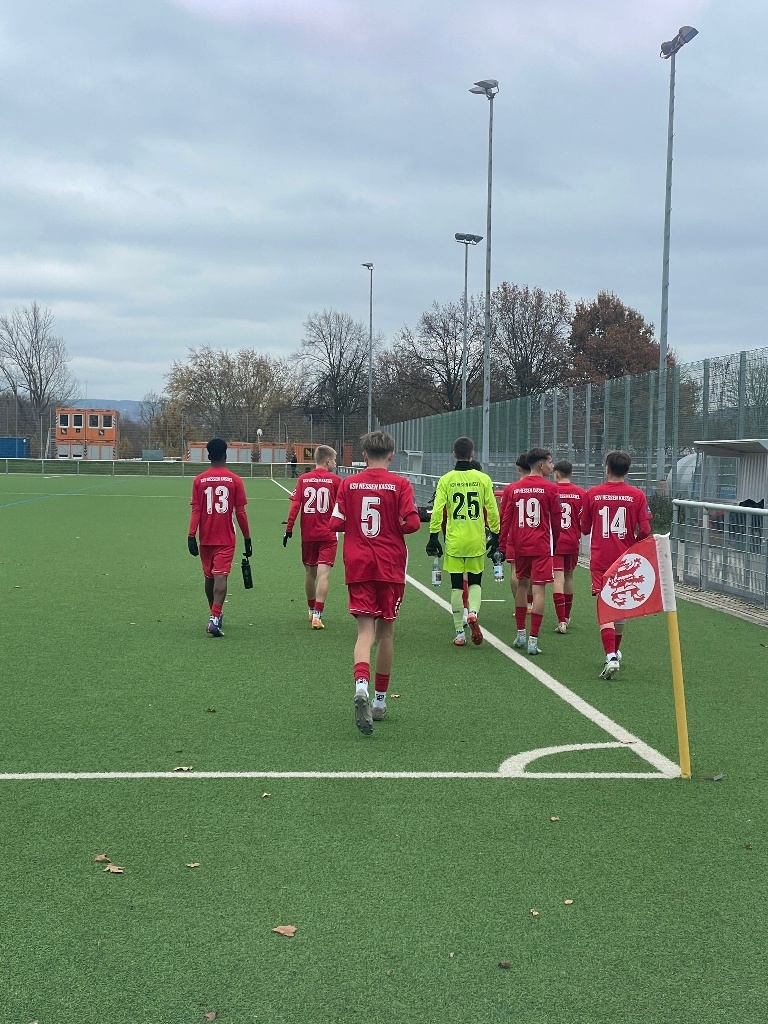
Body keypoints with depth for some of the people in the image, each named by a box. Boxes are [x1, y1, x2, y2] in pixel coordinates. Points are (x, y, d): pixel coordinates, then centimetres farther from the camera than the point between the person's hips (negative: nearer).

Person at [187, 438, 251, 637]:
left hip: (205, 538, 2)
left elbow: (196, 510, -4)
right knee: (221, 576, -8)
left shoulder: (199, 480, 1)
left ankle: (215, 615, 30)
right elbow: (240, 512, -2)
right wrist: (247, 539, 5)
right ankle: (215, 618, -22)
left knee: (209, 577, 15)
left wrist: (191, 536, -4)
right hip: (226, 539, -2)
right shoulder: (234, 480, -3)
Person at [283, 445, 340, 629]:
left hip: (307, 535, 3)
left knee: (310, 573, 17)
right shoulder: (334, 480, -4)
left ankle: (312, 610, 33)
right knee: (323, 574, -7)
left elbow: (295, 505, -4)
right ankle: (317, 615, -15)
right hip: (328, 535, -3)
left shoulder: (303, 479, 2)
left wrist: (289, 529, 0)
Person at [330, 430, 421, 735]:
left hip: (358, 566, 1)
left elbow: (336, 523, -1)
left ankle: (361, 686, -29)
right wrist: (394, 525, 9)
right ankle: (380, 701, 22)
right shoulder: (400, 484, -4)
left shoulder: (348, 484, 1)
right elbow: (412, 522, -12)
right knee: (386, 631, 12)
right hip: (391, 566, -1)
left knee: (365, 631, -2)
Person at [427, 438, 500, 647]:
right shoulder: (483, 479, -2)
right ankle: (473, 613, -12)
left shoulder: (446, 480, -2)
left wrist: (433, 536, 0)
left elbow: (437, 510, -6)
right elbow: (492, 510, 0)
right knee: (475, 582, 16)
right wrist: (495, 535, 10)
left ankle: (460, 633, 11)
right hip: (477, 541, 0)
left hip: (454, 541, 0)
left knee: (457, 586, 8)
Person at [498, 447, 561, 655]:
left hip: (519, 545, 4)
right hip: (541, 545, -4)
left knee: (522, 585, 18)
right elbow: (556, 520, 0)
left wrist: (502, 546, 10)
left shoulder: (512, 489, 4)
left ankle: (520, 635, 25)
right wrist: (554, 542, 16)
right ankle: (533, 640, -7)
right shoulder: (550, 489, -6)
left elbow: (505, 519, 5)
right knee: (538, 589, -3)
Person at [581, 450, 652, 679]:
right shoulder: (637, 495, -4)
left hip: (600, 559, -1)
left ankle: (611, 657, -21)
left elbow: (584, 529, 6)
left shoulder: (592, 494, -2)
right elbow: (645, 531, -8)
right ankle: (615, 652, 34)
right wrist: (633, 544, 12)